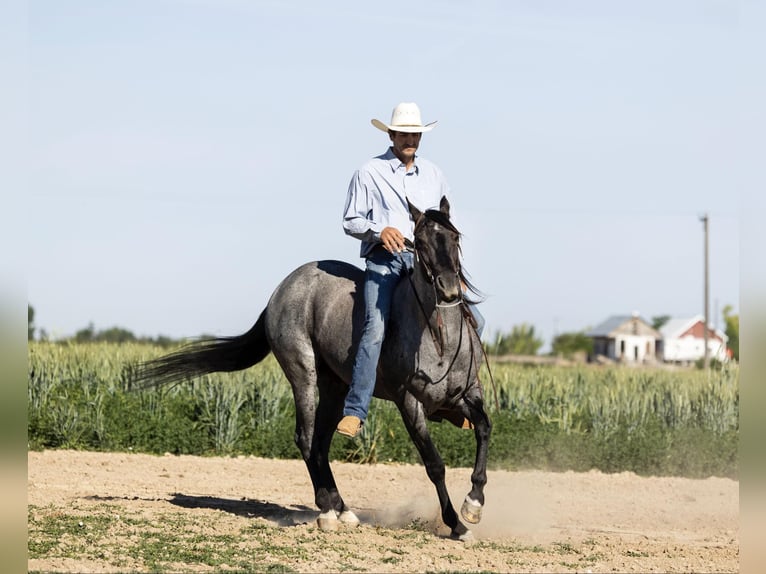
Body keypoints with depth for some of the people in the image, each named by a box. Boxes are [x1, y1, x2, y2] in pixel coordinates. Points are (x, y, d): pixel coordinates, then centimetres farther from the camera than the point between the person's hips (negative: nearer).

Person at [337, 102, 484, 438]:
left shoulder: (433, 174, 18)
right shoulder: (369, 173, 6)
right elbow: (350, 222, 5)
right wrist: (380, 230, -14)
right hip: (384, 258, -4)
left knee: (471, 319, -8)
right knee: (375, 328, -23)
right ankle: (354, 412, -25)